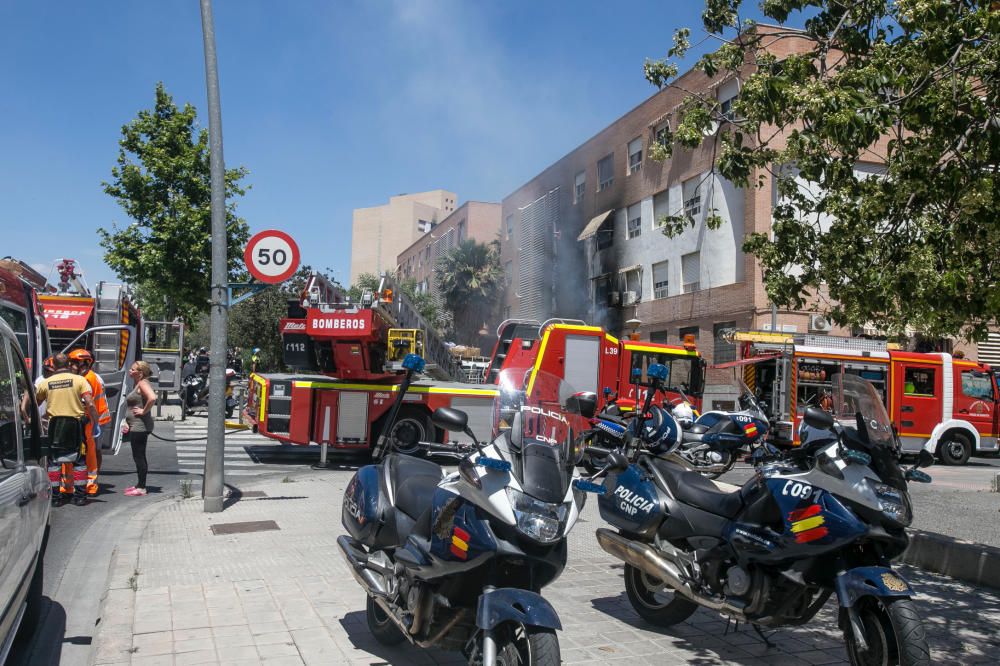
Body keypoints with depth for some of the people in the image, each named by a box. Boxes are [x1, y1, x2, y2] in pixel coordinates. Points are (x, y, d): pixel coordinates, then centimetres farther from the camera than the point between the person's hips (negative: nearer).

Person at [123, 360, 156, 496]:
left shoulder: (143, 383, -15)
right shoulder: (138, 384, 17)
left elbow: (152, 398, -34)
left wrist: (144, 411, -21)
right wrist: (127, 421, 20)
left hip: (140, 426, -10)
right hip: (135, 426, 10)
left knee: (139, 457, -5)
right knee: (138, 456, 15)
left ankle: (141, 488, 0)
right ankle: (139, 484, 24)